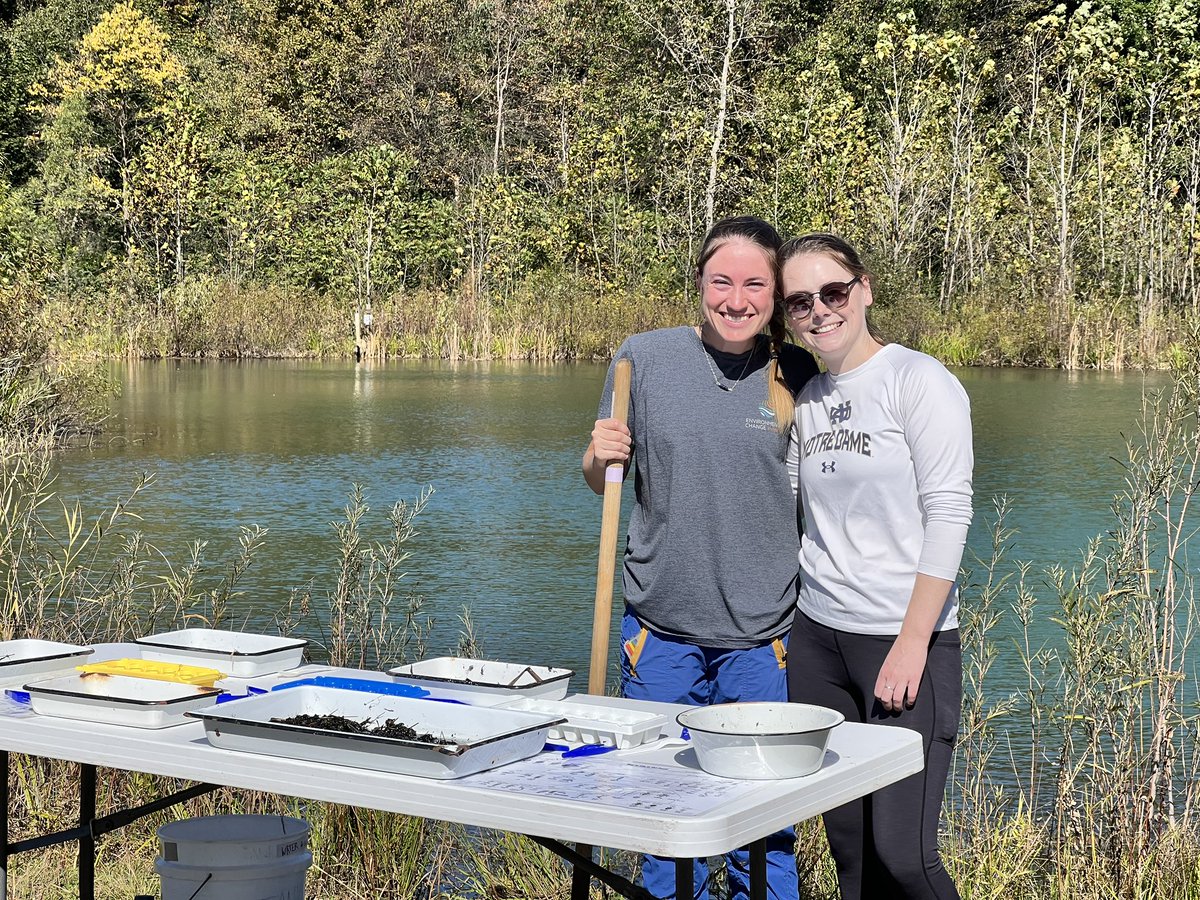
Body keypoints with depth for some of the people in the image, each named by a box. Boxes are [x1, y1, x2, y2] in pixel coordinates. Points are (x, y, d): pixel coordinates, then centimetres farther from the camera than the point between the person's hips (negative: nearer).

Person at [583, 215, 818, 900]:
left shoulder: (799, 376, -1)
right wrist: (600, 457, -13)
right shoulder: (645, 357, 0)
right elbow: (605, 483, 9)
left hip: (765, 635, 0)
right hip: (661, 627, 1)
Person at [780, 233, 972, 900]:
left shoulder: (918, 380, -7)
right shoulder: (806, 400, 13)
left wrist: (912, 644, -16)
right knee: (848, 845, 8)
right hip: (818, 638, 6)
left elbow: (947, 516, -12)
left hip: (908, 642, -6)